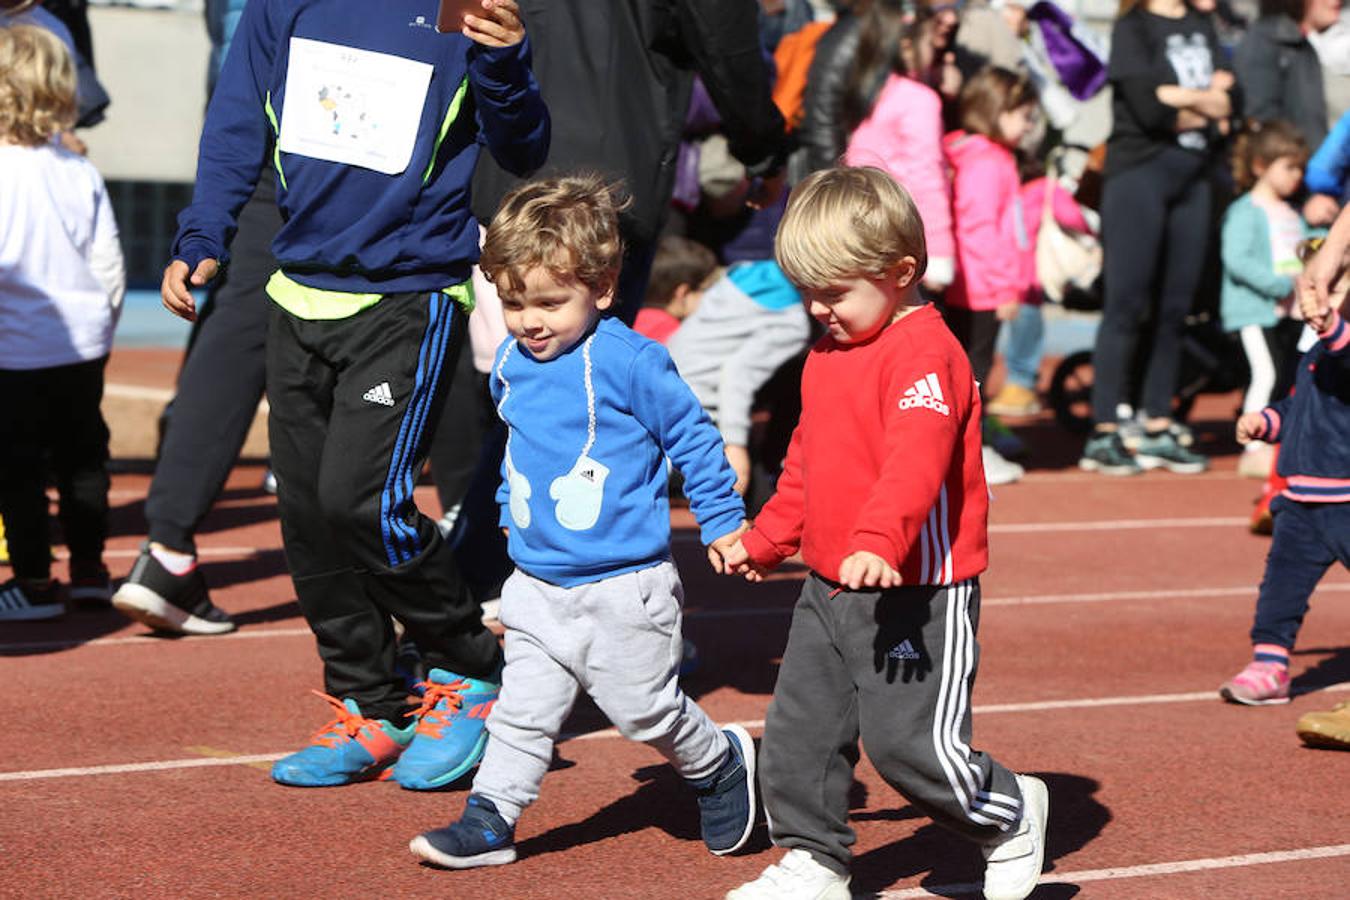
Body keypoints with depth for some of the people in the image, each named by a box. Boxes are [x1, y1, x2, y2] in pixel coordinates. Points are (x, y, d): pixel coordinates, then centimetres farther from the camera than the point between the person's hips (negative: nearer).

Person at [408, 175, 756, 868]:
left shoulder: (629, 363, -17)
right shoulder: (511, 365, 4)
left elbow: (690, 437, -7)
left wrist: (723, 521, -1)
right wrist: (510, 509, 32)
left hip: (623, 589, -5)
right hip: (538, 586, 6)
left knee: (643, 708, 6)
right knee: (522, 709, 6)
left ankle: (723, 765, 30)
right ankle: (489, 819, 12)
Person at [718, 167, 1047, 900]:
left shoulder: (923, 354, -17)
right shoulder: (829, 354, 13)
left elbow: (916, 459, -32)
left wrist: (879, 541, -46)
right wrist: (765, 540, 30)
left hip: (916, 591, -9)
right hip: (829, 587, 9)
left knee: (908, 740, -5)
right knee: (798, 726, 8)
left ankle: (1011, 817, 19)